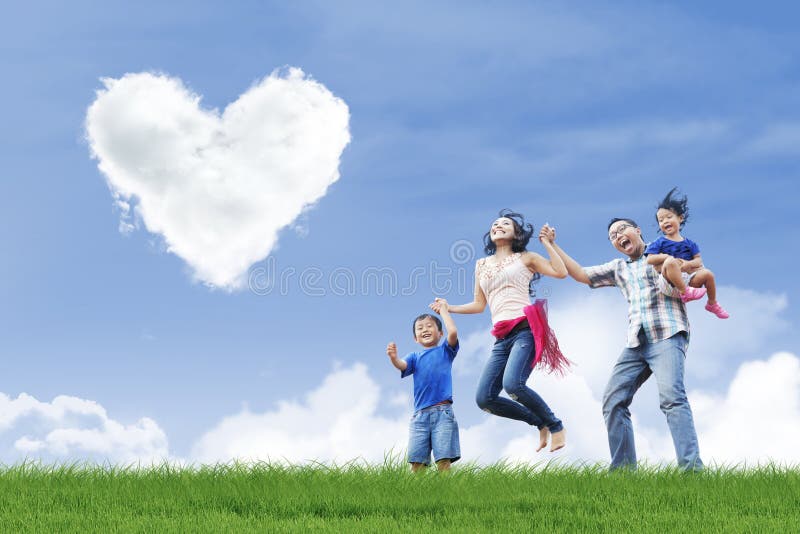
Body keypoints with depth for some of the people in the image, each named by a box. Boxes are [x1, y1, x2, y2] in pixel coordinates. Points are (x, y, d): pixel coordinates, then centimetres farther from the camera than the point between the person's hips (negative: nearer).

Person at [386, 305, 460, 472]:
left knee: (443, 460, -12)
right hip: (420, 414, 3)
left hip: (442, 411, -3)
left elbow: (453, 331, -4)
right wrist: (393, 358, -25)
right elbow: (402, 365, -1)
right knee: (416, 460, -7)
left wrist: (442, 309, 10)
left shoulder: (445, 351, 15)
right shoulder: (415, 357, 20)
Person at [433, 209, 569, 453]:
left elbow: (560, 272, 0)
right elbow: (479, 305, 26)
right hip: (502, 338, 6)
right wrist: (449, 308, 16)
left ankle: (556, 426, -7)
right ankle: (540, 423, 11)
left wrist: (547, 243, 4)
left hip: (525, 330, -6)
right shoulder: (482, 265, 23)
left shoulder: (525, 258, 12)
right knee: (484, 398, -8)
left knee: (512, 384, -30)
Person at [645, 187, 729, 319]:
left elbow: (698, 260, 8)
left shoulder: (689, 243, 17)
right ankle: (685, 292, -30)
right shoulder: (659, 243, 10)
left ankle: (712, 304, 6)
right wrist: (666, 257, -13)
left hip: (687, 278, 4)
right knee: (671, 262, -35)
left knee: (707, 274, -19)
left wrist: (688, 264, -13)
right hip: (669, 282, -4)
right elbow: (650, 259, -1)